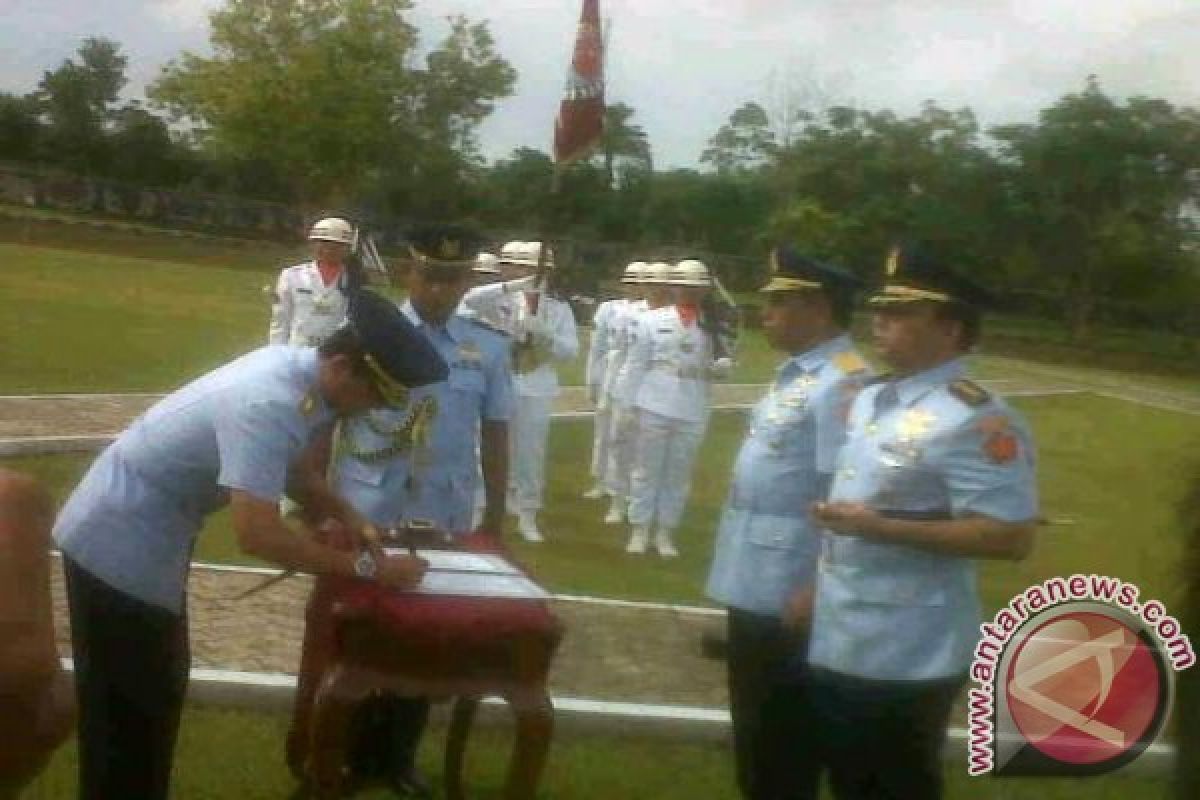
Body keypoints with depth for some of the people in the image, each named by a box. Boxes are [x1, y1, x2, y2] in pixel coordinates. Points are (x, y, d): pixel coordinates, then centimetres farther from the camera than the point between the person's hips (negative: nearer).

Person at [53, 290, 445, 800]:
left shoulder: (299, 371, -4)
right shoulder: (269, 405, -32)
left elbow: (295, 466, 14)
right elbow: (258, 534, -36)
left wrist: (350, 519, -2)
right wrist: (366, 568, -28)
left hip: (147, 536, 10)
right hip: (119, 544, -10)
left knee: (156, 692, 21)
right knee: (128, 709, 2)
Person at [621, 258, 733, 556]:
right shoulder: (652, 320, 1)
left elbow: (721, 364, 9)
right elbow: (637, 365, 3)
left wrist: (720, 366, -14)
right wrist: (634, 405, -1)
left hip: (692, 412, 1)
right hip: (655, 407, -1)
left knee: (679, 475, 8)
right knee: (647, 470, 6)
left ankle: (665, 533, 19)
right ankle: (639, 530, 16)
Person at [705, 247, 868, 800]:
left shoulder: (843, 382, -19)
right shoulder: (794, 374, 11)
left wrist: (818, 592, -24)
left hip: (788, 594, -9)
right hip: (751, 584, 10)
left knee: (781, 745, 4)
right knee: (752, 730, 22)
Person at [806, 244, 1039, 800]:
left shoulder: (977, 421, -20)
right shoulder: (868, 402, 10)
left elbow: (1013, 538, -25)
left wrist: (880, 528, -25)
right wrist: (814, 588, 19)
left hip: (908, 660, -9)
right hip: (836, 643, 9)